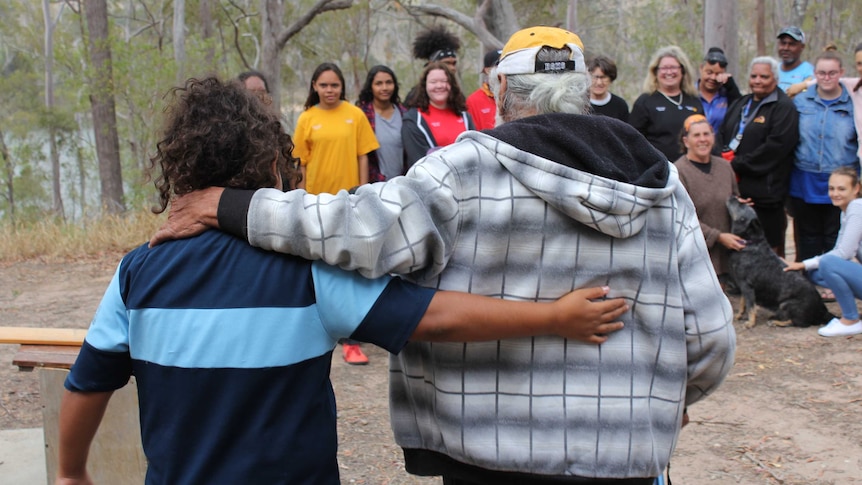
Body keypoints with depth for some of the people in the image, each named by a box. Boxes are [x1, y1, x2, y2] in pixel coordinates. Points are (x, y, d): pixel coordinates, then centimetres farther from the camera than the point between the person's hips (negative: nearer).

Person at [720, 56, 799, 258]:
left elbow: (775, 147, -17)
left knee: (770, 247, 0)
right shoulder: (741, 104, 19)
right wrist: (724, 158, -4)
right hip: (734, 188, 7)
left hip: (765, 190, -7)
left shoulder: (784, 108, -6)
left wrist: (737, 164, -15)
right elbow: (723, 135, 18)